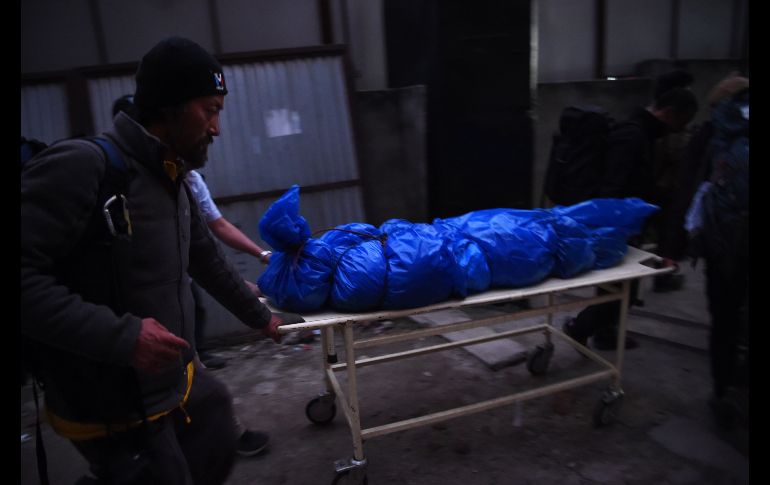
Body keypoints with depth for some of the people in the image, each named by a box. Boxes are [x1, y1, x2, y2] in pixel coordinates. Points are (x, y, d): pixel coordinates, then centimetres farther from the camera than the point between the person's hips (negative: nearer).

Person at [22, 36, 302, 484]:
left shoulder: (172, 182, 8)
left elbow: (209, 260, 18)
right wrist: (119, 334, -31)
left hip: (181, 382, 9)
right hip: (115, 411, -9)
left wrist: (261, 317, 25)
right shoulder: (81, 166, -20)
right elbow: (25, 275, -26)